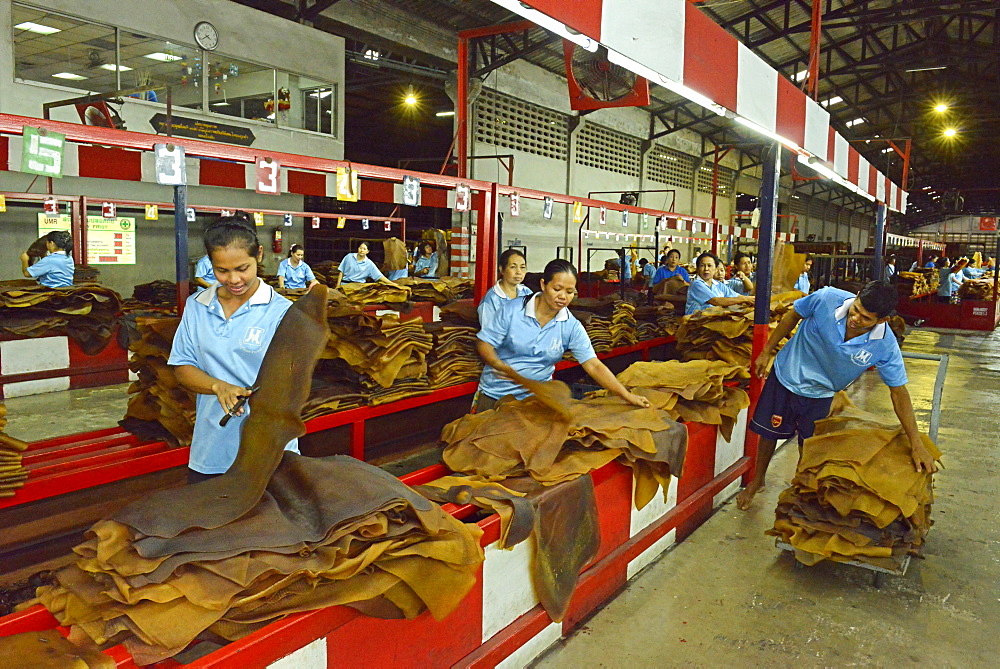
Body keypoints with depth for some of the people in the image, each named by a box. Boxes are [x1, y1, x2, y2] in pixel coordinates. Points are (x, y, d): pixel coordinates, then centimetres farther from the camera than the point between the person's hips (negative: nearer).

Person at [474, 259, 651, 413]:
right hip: (493, 395, -1)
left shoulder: (571, 327, -7)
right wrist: (500, 365, -31)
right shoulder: (512, 309, -11)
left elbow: (593, 366, -10)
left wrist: (627, 395, -18)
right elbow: (484, 343, -10)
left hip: (535, 398, 1)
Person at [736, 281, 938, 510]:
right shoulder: (827, 299, -29)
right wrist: (766, 351, -4)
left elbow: (898, 391, -16)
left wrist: (916, 443, -16)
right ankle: (757, 480, 38)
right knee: (769, 431, 13)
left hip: (820, 395, 0)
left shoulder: (885, 346, -26)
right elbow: (794, 315, -9)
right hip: (787, 376, 0)